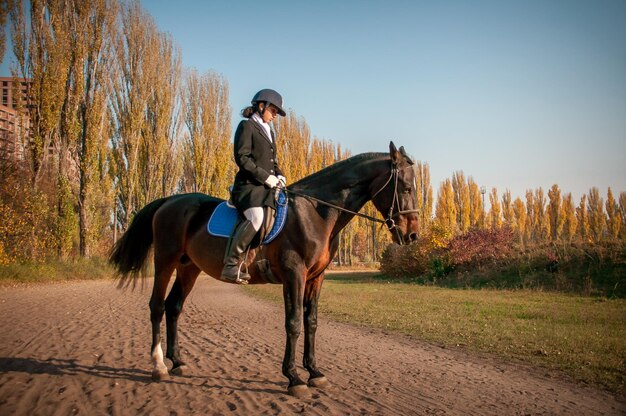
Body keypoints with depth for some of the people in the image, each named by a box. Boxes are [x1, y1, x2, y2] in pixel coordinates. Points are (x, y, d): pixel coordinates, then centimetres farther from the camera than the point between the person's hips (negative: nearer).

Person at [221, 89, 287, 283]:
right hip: (249, 185, -9)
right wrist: (265, 176, -16)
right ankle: (230, 265, -31)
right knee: (256, 218, -32)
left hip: (268, 186, 9)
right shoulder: (246, 126, 0)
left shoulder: (269, 132, 26)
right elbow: (242, 158, -11)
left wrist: (279, 175, 6)